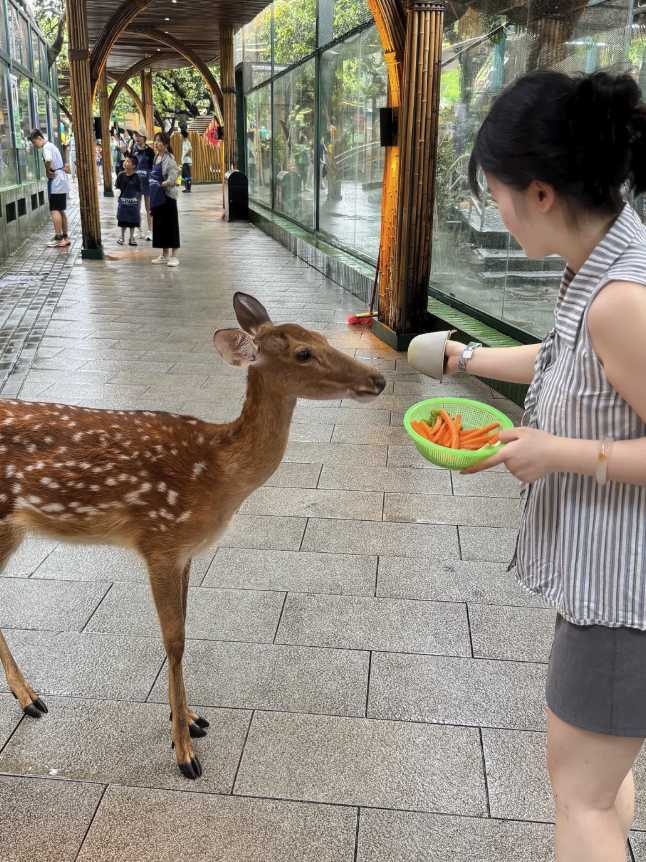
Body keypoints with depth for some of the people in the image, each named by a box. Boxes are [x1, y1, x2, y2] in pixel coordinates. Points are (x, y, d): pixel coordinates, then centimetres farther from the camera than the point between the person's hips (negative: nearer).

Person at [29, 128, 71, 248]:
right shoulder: (52, 146, 20)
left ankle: (58, 239, -11)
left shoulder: (46, 147, -11)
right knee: (61, 210, 13)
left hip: (56, 182, -10)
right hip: (61, 181, 10)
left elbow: (48, 160, -31)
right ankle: (65, 237, 16)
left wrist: (47, 171, -15)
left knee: (55, 210, -9)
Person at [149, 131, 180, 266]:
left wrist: (160, 185, -15)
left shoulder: (169, 159, -12)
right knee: (159, 224, 11)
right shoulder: (157, 157, 12)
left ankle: (173, 256, 2)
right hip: (157, 196, 8)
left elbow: (172, 180, -20)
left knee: (170, 224, -2)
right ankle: (164, 255, 19)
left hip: (167, 196, -8)